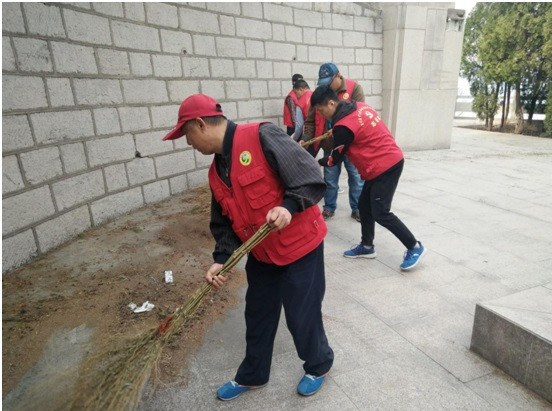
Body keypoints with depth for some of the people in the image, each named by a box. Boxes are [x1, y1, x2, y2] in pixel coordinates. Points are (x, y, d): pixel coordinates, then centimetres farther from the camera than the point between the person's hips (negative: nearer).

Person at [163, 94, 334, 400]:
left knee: (302, 317, 8)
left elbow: (310, 176, -22)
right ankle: (252, 376, 45)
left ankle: (319, 366, 40)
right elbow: (224, 222, 9)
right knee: (257, 317, 20)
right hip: (261, 255, 8)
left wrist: (289, 206, -34)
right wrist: (221, 259, -1)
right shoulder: (216, 173, 6)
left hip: (299, 248, -7)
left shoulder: (261, 136, -19)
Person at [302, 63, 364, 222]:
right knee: (330, 179, 11)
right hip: (330, 145, 2)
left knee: (356, 178, 8)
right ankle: (329, 208, 28)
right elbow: (311, 120, 0)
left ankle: (357, 209, 23)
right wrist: (306, 138, -14)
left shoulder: (354, 88, -9)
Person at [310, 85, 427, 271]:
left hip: (384, 168, -10)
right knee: (364, 206, 14)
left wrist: (316, 162, 10)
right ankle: (367, 247, 25)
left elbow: (335, 159, -7)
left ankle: (415, 247, 9)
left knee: (380, 213, -5)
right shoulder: (360, 106, 5)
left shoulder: (343, 126, -20)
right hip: (391, 160, 10)